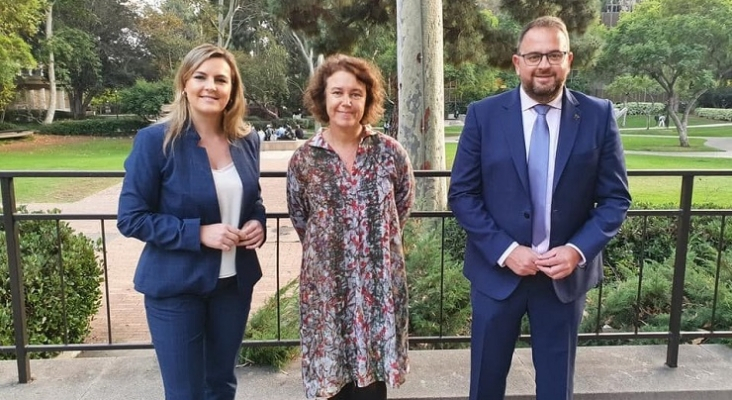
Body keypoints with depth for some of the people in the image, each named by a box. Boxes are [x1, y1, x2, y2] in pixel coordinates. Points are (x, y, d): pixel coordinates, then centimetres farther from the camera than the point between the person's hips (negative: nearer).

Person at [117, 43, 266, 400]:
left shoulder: (247, 141, 0)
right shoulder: (155, 140, -13)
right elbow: (131, 217, -12)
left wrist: (257, 223, -8)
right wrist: (198, 233, -22)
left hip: (235, 281, 5)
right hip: (175, 286, -4)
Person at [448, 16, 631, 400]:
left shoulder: (598, 116, -4)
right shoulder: (483, 115, -6)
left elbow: (616, 198, 0)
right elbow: (461, 194, -5)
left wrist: (579, 250, -15)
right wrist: (505, 250, -15)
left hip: (566, 273, 1)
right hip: (497, 270, 0)